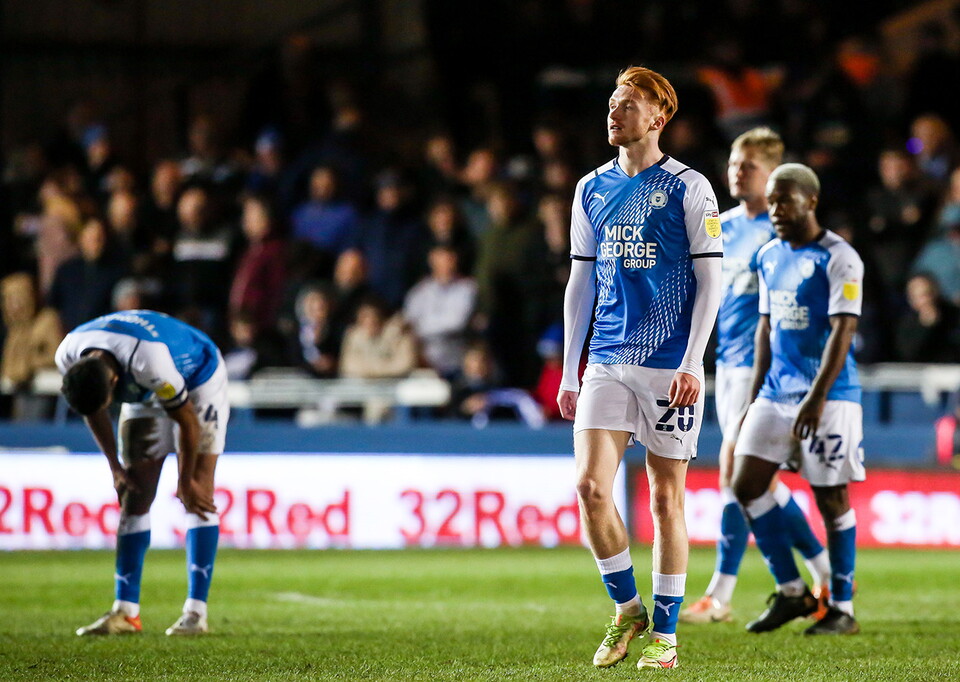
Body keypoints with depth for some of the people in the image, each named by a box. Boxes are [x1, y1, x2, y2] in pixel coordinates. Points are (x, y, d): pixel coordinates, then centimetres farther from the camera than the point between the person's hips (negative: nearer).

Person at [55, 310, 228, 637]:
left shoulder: (149, 360, -43)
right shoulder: (68, 356, -25)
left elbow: (188, 423, -27)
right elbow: (93, 412, -3)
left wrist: (186, 483, -15)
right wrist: (116, 467, -2)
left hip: (199, 380, -6)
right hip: (144, 393, 6)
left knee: (197, 496, -14)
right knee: (134, 497, -2)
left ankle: (196, 612, -14)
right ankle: (126, 612, -1)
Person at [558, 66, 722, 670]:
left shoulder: (688, 189, -3)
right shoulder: (592, 190, 11)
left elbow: (709, 280, -4)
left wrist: (691, 363, -12)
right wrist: (570, 370, 12)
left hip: (669, 365, -4)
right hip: (607, 364, 4)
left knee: (666, 496, 1)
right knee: (591, 486, -9)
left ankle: (664, 633, 11)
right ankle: (627, 609, 9)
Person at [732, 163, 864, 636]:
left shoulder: (839, 259, -11)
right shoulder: (769, 257, 12)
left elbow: (842, 331, -16)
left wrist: (817, 397, -23)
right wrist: (755, 396, 15)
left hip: (829, 396, -7)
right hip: (776, 392, 7)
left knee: (831, 497, -2)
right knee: (746, 484, -1)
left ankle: (841, 608, 8)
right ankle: (791, 592, 10)